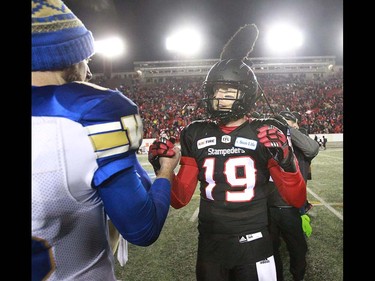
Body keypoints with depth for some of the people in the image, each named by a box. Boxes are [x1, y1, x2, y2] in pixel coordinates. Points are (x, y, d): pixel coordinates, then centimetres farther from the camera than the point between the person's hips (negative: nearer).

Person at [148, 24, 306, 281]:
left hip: (253, 245, -2)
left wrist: (286, 161, -22)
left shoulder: (265, 134, -9)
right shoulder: (196, 135, -3)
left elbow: (297, 200, -5)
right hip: (210, 245, 2)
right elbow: (179, 199, 2)